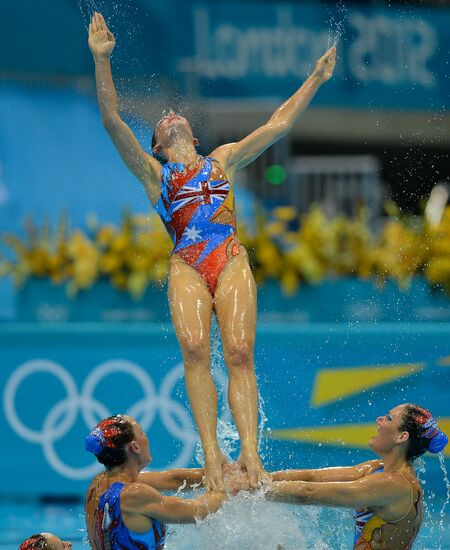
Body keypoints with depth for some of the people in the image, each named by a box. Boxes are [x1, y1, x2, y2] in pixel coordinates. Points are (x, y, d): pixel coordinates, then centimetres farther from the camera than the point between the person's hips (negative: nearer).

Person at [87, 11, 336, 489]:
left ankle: (250, 450, -26)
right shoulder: (152, 172, 23)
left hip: (232, 262, 1)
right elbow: (113, 121, 12)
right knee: (195, 351, -22)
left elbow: (278, 125, 29)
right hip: (186, 267, -1)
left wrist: (314, 80, 28)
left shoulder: (223, 160, 29)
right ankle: (211, 452, -29)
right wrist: (101, 61, 3)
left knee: (239, 354, -16)